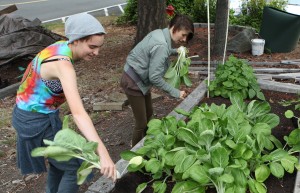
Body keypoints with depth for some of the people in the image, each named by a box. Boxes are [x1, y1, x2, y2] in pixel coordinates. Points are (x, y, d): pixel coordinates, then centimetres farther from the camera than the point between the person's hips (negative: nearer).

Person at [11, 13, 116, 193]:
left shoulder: (61, 47, -3)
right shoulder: (63, 64, -31)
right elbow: (78, 112, -42)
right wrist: (103, 153, -48)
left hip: (30, 113, 9)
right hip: (37, 121, -9)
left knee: (60, 161, 25)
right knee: (74, 167, 4)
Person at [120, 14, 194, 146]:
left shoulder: (160, 33, 0)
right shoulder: (161, 45, -28)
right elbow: (154, 77, -27)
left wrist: (176, 51, 10)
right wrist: (175, 92, -19)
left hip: (141, 80, 10)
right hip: (134, 83, -10)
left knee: (149, 114, 22)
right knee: (142, 123, 1)